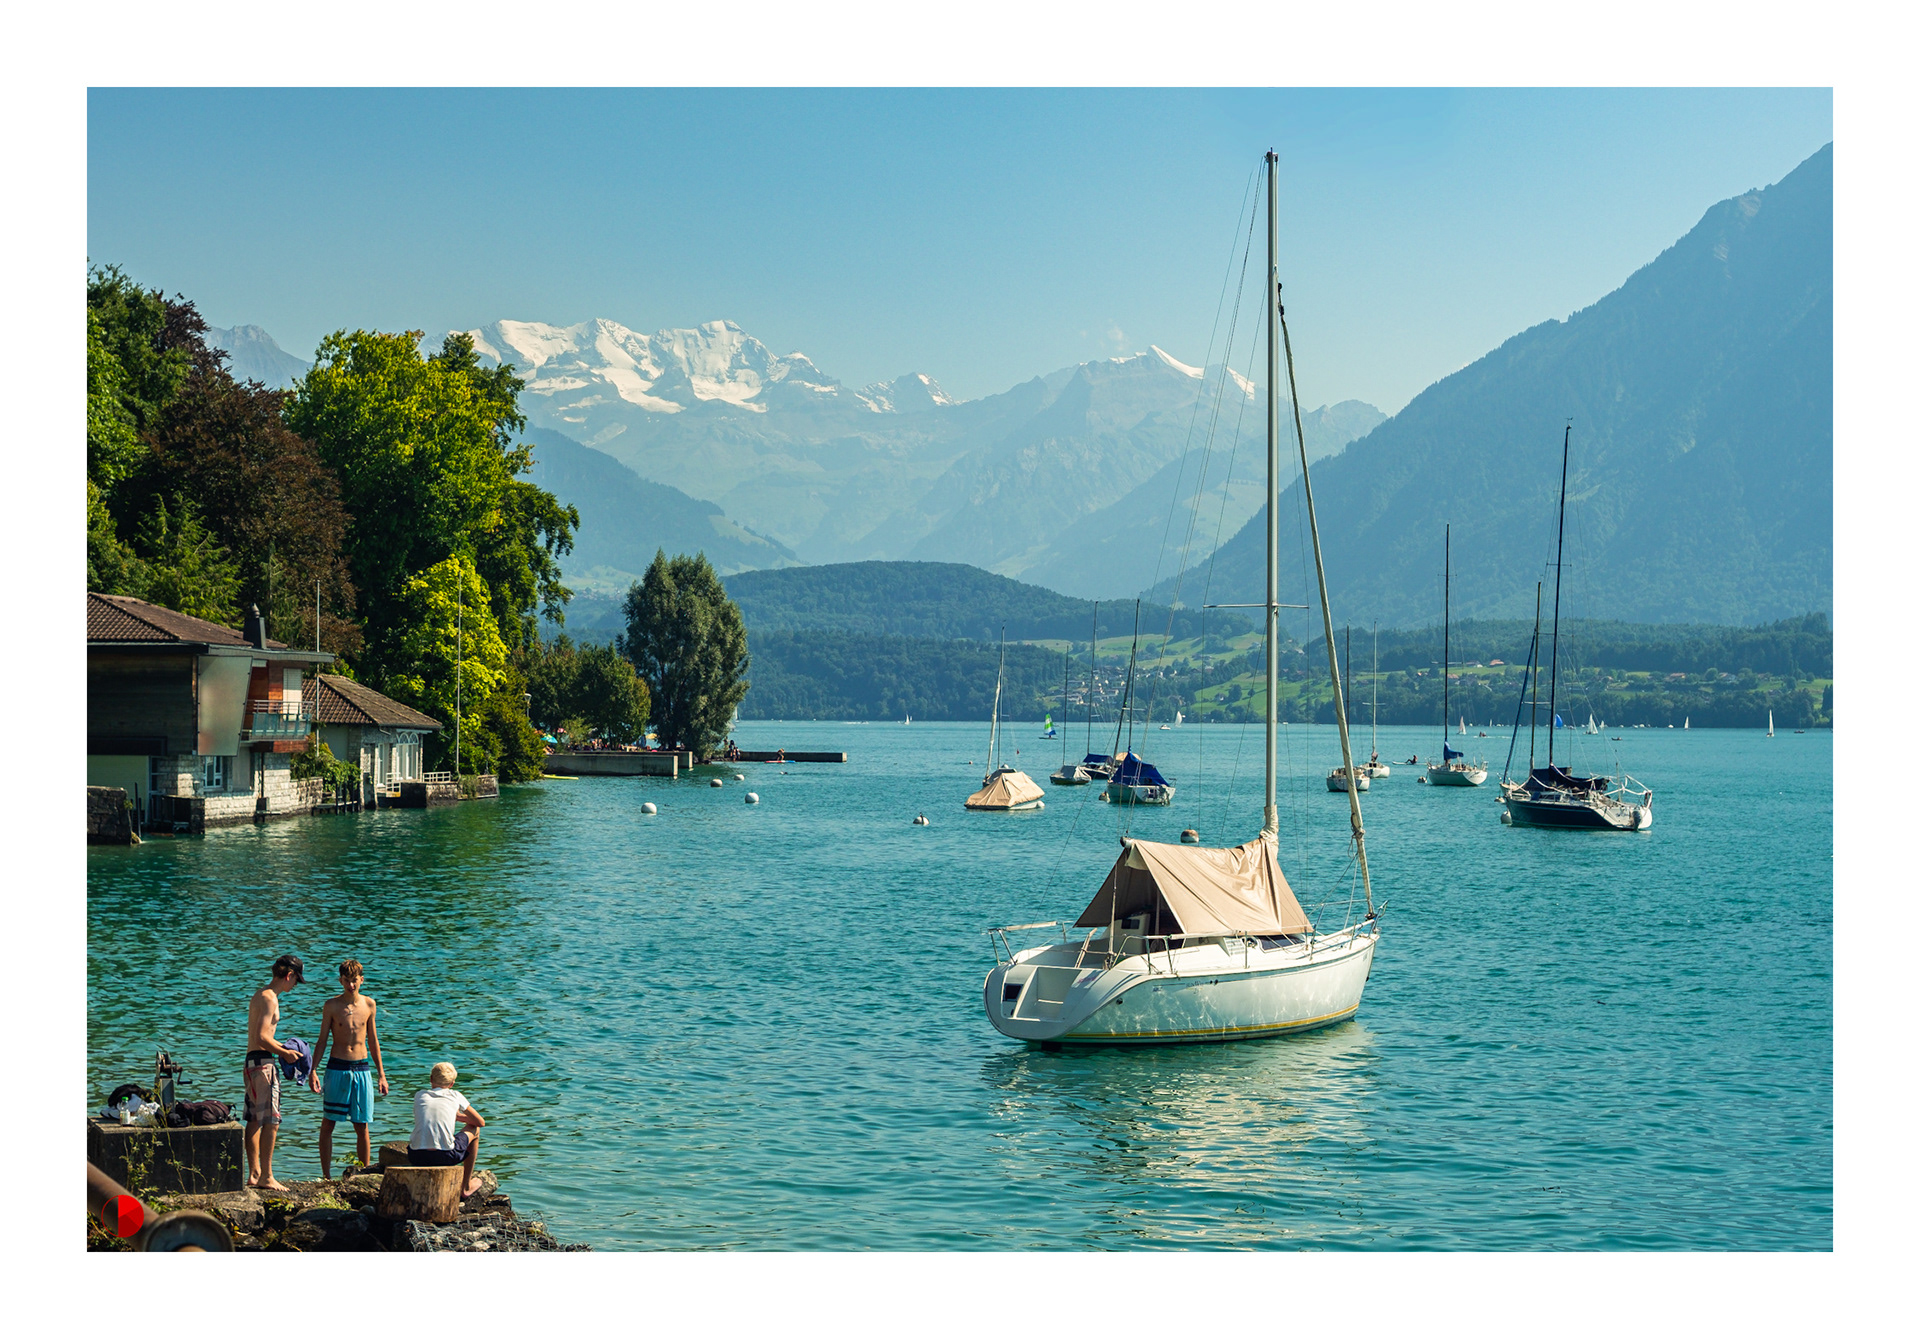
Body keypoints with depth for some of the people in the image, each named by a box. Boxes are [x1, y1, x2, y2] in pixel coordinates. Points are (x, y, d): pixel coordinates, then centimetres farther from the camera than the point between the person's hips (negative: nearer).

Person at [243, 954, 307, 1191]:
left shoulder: (261, 994, 17)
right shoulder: (269, 998, -14)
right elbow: (262, 1037, -22)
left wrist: (282, 1047, 20)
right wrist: (284, 1053, -12)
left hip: (252, 1062, 11)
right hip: (263, 1062, -11)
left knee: (255, 1121, 13)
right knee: (270, 1122, -9)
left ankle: (254, 1174, 17)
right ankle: (266, 1177, -10)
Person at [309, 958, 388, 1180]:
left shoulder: (368, 1004, 5)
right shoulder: (332, 1006, -2)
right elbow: (322, 1039, 3)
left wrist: (381, 1075, 14)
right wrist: (314, 1071, -7)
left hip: (361, 1069, 2)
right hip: (337, 1068, -2)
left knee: (362, 1126, 4)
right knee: (327, 1124, -1)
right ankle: (326, 1176, 5)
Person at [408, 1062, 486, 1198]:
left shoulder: (420, 1095, 15)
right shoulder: (455, 1096, 10)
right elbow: (481, 1122, 20)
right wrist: (459, 1118, 39)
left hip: (416, 1157, 3)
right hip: (444, 1156, -3)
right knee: (474, 1130, 26)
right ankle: (466, 1186, 34)